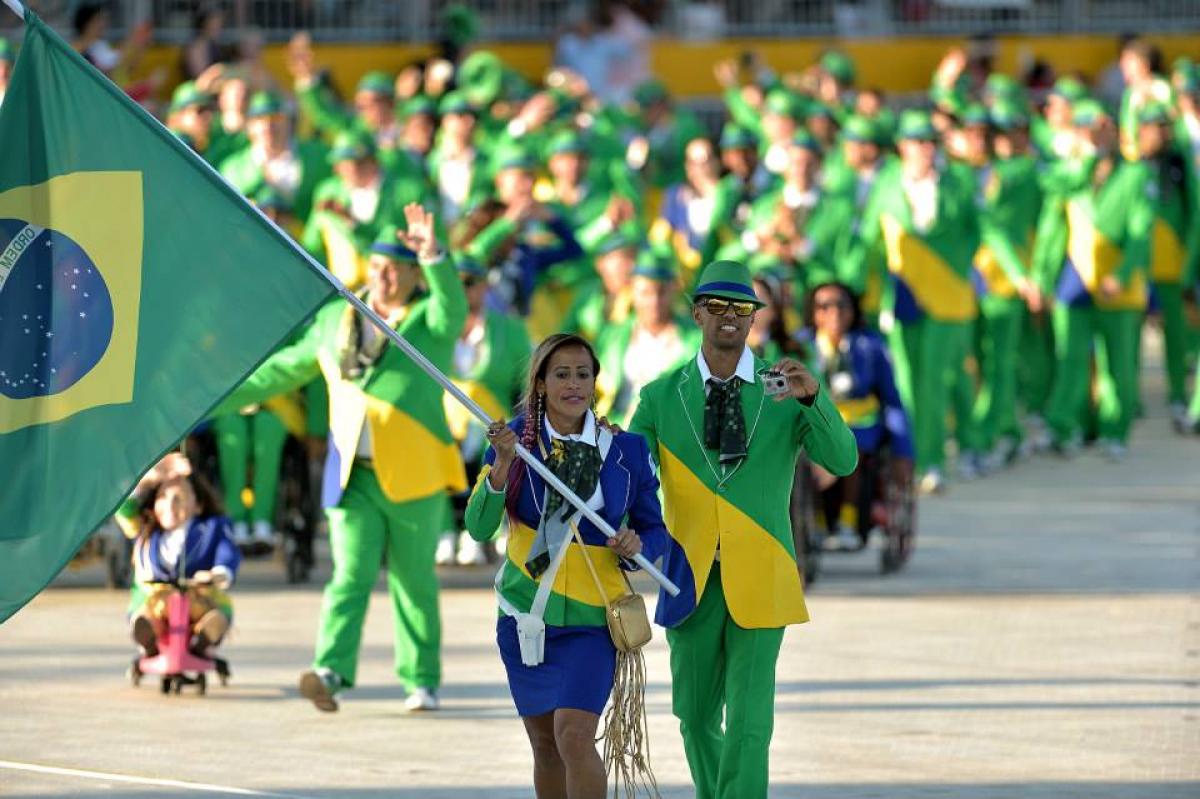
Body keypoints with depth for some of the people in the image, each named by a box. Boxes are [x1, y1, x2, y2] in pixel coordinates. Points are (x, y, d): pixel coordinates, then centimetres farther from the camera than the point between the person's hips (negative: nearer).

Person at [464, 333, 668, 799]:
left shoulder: (625, 451, -5)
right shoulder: (516, 440, -3)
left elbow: (654, 530, 5)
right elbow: (479, 528, -12)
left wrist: (636, 546, -18)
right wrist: (503, 465, -25)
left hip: (590, 620, -2)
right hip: (524, 615, 2)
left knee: (574, 736, -18)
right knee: (545, 745, 9)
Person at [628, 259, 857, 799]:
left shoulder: (786, 391, 0)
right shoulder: (661, 397, 3)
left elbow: (842, 461, -13)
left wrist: (812, 398, -30)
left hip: (758, 580, -2)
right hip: (692, 577, 2)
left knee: (749, 721, -10)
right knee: (697, 716, 12)